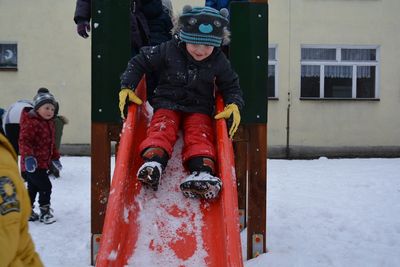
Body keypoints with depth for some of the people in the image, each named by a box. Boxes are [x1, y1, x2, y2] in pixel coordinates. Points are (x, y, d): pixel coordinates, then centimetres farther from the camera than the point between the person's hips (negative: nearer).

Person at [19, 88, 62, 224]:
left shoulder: (49, 123, 12)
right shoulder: (31, 122, -19)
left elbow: (51, 143, 23)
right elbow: (24, 141, -27)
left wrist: (55, 157, 26)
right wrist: (28, 156, -40)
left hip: (43, 163, 10)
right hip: (33, 164, -10)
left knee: (33, 187, 19)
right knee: (45, 186, -9)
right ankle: (45, 211, 6)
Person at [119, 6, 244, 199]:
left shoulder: (219, 62, -3)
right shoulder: (168, 50, -9)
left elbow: (231, 86, 8)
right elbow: (140, 62, -1)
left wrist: (234, 105, -13)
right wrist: (127, 87, -11)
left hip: (199, 108, 1)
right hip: (168, 103, 0)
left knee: (200, 135, -24)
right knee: (162, 128, -26)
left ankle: (202, 171, -42)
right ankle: (153, 160, -47)